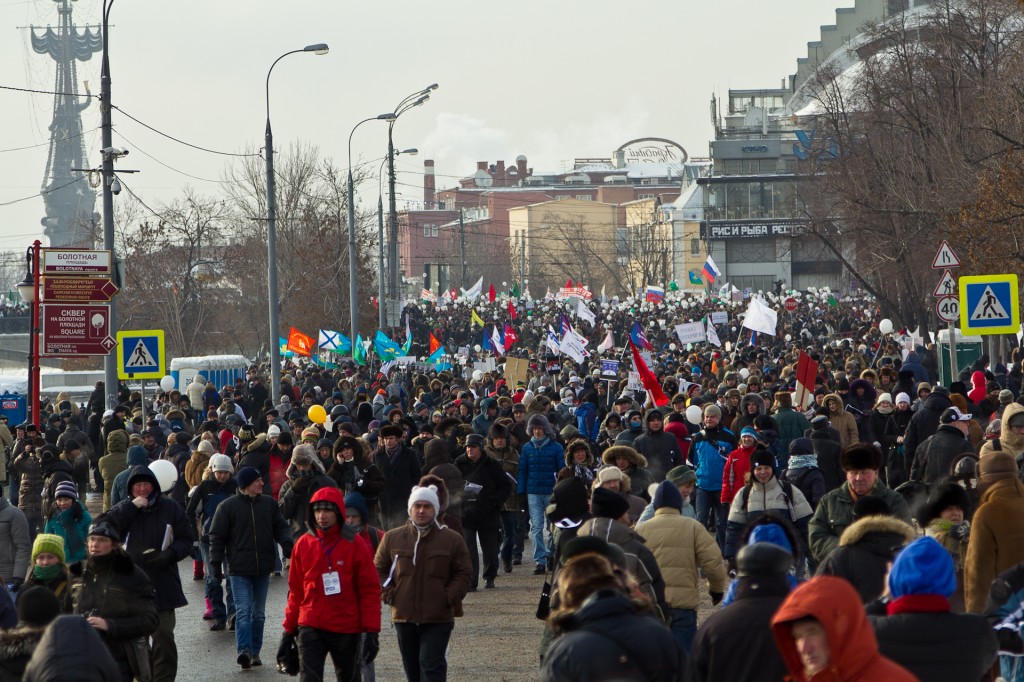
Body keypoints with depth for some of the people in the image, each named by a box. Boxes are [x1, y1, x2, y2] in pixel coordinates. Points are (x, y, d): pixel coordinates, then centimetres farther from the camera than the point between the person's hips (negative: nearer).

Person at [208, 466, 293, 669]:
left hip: (263, 568, 5)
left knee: (259, 613, 10)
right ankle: (244, 650, -22)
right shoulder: (227, 506, -3)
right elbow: (217, 537, -1)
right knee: (243, 611, -14)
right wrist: (216, 564, -7)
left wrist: (287, 544, -9)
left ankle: (255, 651, 16)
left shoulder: (269, 503, 8)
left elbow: (280, 527, 11)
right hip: (239, 569, -4)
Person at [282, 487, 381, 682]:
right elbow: (295, 590, 9)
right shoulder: (303, 544, 2)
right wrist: (289, 628, 8)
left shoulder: (355, 544, -5)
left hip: (347, 629, -1)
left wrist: (371, 630, -9)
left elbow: (370, 590, -4)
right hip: (311, 627, 1)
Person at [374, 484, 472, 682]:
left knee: (431, 664, -12)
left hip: (438, 619, -3)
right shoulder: (392, 538, 4)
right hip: (403, 616, 3)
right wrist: (389, 594, -2)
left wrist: (449, 598, -9)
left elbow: (464, 573, 3)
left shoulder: (452, 540, -1)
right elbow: (378, 570, 12)